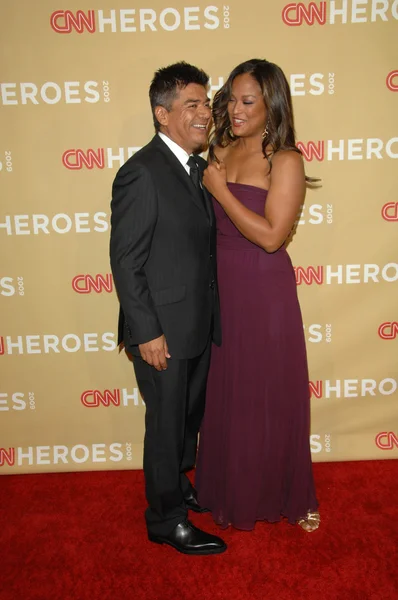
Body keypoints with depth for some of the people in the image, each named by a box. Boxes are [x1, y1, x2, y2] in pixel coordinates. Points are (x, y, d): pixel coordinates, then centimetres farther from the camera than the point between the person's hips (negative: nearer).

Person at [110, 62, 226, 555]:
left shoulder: (198, 167, 9)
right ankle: (167, 519, 31)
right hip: (163, 330, -8)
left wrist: (212, 316, 13)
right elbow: (125, 262, -18)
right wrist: (147, 333, -18)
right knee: (166, 425, 9)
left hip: (199, 325, 8)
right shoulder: (141, 173, -18)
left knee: (190, 417, 23)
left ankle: (177, 484, 47)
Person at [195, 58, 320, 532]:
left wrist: (219, 188, -17)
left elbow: (271, 235, -20)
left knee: (272, 394, 9)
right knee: (225, 392, 15)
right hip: (220, 288, 5)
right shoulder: (220, 151, 6)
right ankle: (232, 489, 39)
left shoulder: (285, 161, -10)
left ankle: (288, 496, 34)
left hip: (265, 293, -5)